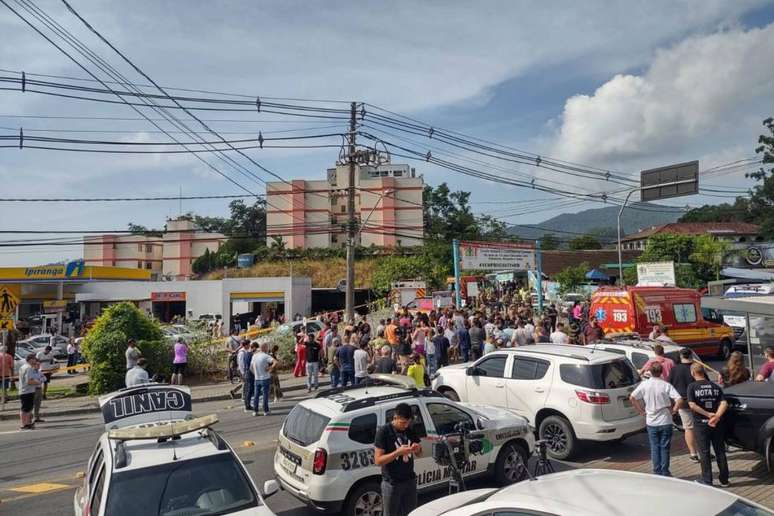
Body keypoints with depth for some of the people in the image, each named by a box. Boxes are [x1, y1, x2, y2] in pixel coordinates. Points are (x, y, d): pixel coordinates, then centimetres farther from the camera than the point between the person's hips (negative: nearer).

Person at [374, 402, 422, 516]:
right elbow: (378, 460, -16)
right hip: (391, 483, -5)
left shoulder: (410, 430, 3)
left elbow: (419, 454, 13)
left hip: (410, 481, 5)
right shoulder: (384, 431, -14)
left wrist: (417, 449, -11)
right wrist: (398, 452, -28)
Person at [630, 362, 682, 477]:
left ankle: (657, 472, 13)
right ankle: (665, 473, 12)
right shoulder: (666, 385, -9)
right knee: (665, 448, 8)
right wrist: (673, 410, -3)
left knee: (654, 447, 10)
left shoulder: (644, 384, -5)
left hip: (651, 422, 1)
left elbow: (632, 397, -9)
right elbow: (678, 399, -18)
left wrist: (641, 410, 1)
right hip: (665, 421, -1)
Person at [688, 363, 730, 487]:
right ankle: (724, 480, 24)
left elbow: (692, 405, -18)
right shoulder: (715, 386, 6)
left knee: (704, 453, 6)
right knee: (720, 451, 15)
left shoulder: (692, 387, -7)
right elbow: (724, 403, -7)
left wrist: (708, 414, -14)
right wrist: (716, 416, -16)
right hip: (717, 424, 4)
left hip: (701, 424, -4)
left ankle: (707, 481, 10)